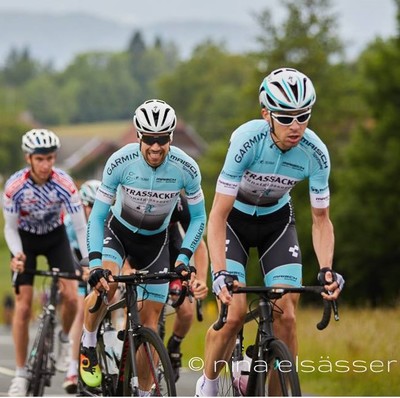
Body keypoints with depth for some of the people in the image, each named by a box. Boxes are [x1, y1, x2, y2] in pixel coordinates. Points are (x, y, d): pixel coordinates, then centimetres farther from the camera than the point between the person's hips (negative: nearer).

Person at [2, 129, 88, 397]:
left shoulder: (64, 183, -28)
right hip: (25, 239, -1)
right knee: (23, 305, -9)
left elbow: (81, 227, -23)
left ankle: (65, 337, 18)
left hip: (56, 236, 1)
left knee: (71, 296, -16)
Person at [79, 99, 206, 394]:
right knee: (106, 284, -31)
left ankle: (145, 393, 8)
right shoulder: (121, 162, -27)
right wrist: (95, 264, -31)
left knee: (151, 317, -3)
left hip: (155, 240, 1)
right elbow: (97, 216, -20)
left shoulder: (186, 168, -24)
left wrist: (184, 259, -20)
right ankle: (88, 346, -5)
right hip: (118, 230, -1)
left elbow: (199, 218, -8)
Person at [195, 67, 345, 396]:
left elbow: (321, 219, -12)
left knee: (286, 317, -13)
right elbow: (218, 216, -32)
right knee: (234, 313, -17)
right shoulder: (247, 140, -34)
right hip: (234, 219, -3)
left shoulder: (315, 153, -24)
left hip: (277, 220, 3)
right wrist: (221, 274, -42)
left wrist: (327, 269, -29)